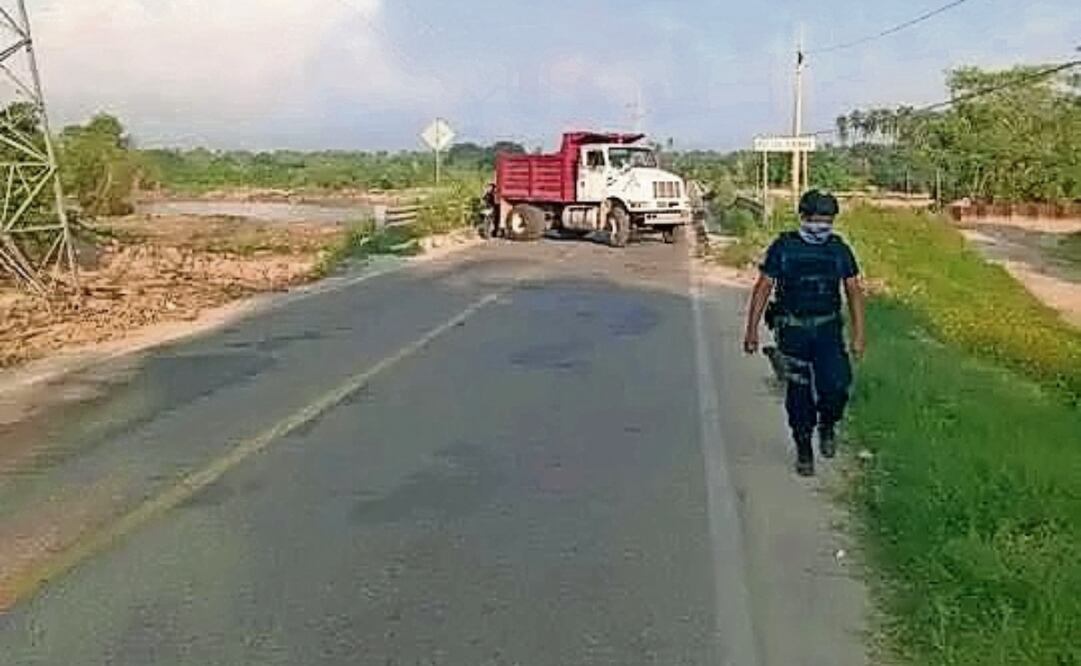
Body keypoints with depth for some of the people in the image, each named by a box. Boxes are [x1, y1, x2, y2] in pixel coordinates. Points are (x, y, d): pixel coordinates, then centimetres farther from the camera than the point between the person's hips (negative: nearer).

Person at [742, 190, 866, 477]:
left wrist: (859, 334, 3)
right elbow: (763, 288, -1)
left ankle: (827, 426, 18)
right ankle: (803, 450, 19)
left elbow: (854, 291, 8)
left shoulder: (839, 249, 3)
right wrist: (752, 330, -5)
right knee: (799, 393, 2)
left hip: (828, 328, 1)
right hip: (793, 330, -1)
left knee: (836, 385, -14)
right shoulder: (783, 247, -3)